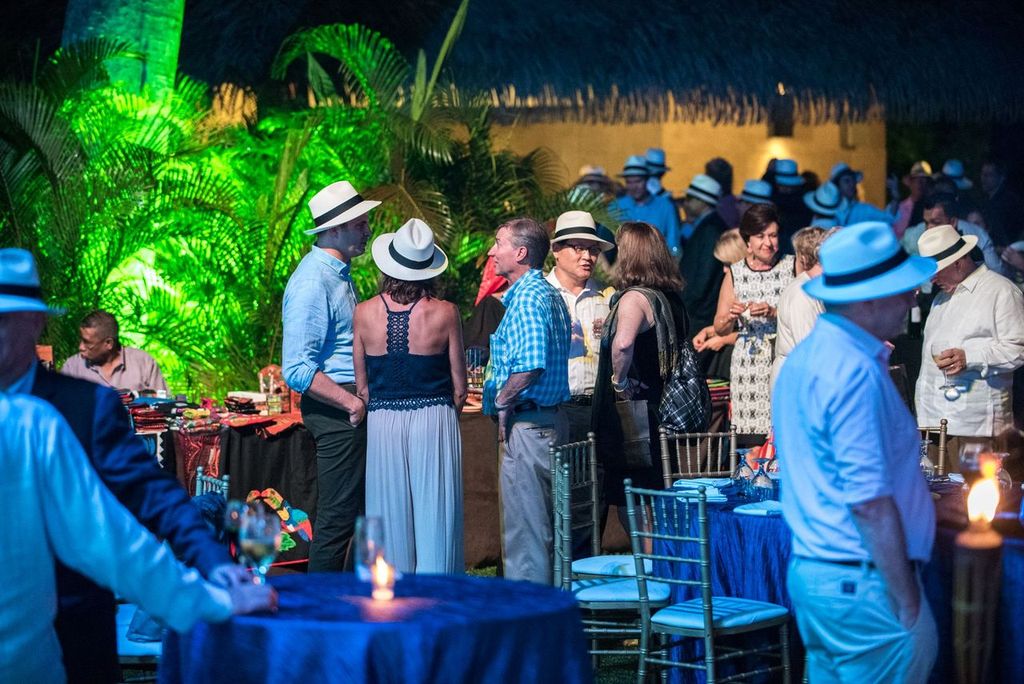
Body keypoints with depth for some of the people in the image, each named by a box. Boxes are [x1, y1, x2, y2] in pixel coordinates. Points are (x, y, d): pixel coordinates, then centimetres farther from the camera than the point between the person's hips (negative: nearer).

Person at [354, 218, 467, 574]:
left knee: (390, 516, 9)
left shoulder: (365, 313, -3)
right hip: (435, 420, -2)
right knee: (435, 516, 4)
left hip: (382, 422, 2)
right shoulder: (445, 313, -7)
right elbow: (459, 388, -2)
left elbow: (362, 387, 2)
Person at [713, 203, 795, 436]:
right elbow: (720, 329, 12)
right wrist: (731, 316, -10)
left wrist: (774, 313, -15)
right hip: (748, 367, 1)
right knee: (750, 433, -7)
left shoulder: (793, 266, 5)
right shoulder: (735, 274, 9)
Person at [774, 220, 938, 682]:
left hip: (809, 571, 10)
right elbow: (871, 504, -22)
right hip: (862, 584, -10)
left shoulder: (806, 357, 12)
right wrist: (909, 606, -17)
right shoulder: (855, 372, -18)